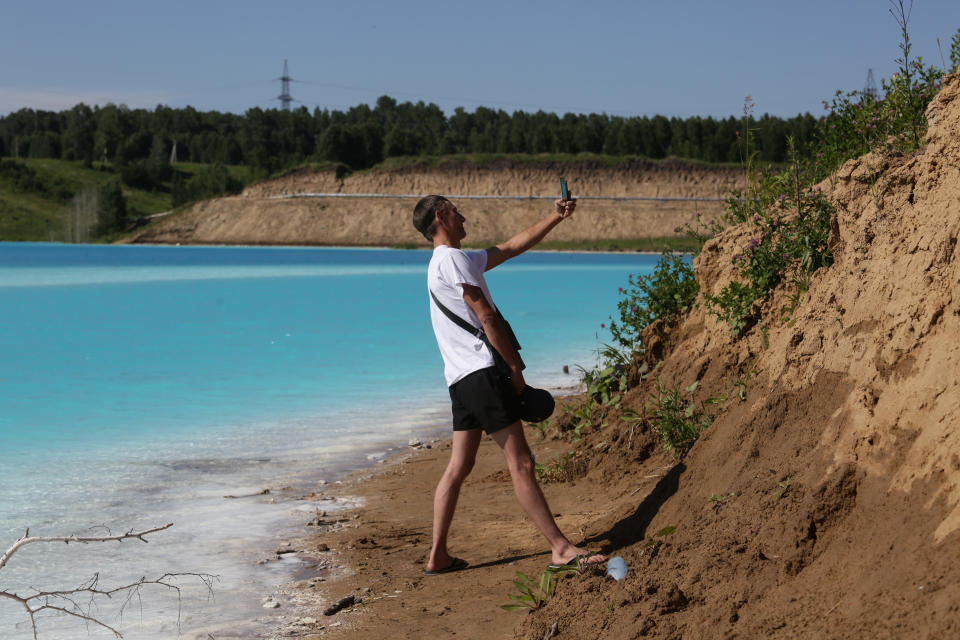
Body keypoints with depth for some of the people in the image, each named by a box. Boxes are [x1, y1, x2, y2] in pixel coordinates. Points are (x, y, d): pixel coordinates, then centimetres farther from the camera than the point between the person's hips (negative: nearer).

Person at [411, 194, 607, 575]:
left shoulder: (456, 260, 23)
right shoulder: (452, 258, -8)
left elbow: (514, 246, 30)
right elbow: (486, 316, -12)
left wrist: (555, 218, 29)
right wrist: (516, 367, -9)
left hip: (462, 379, 11)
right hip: (482, 371, -11)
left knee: (458, 466, 10)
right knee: (521, 464, -10)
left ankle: (438, 556, 10)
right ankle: (560, 548, -11)